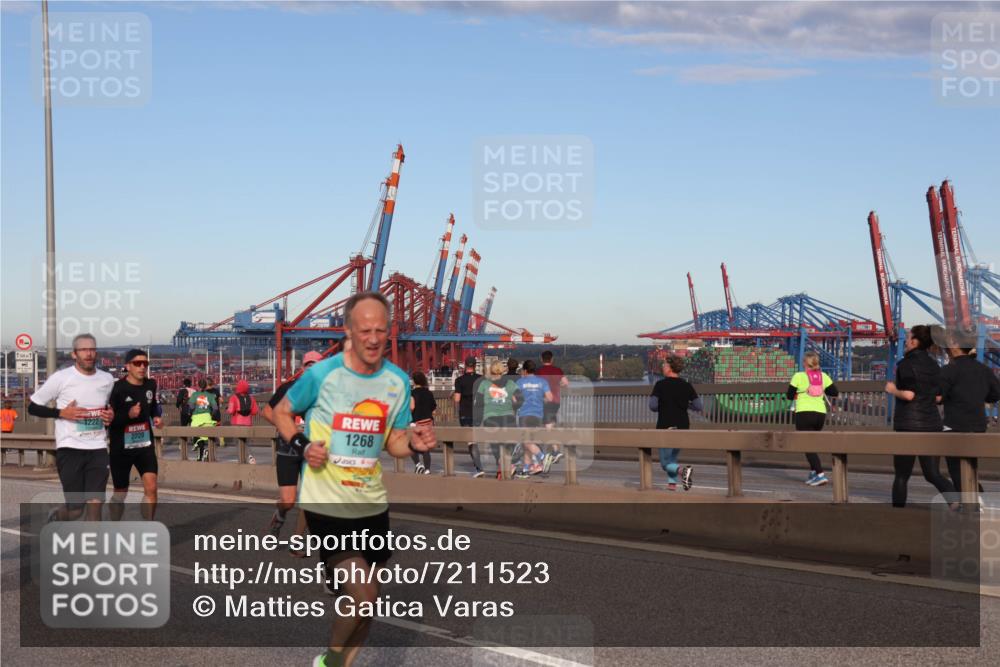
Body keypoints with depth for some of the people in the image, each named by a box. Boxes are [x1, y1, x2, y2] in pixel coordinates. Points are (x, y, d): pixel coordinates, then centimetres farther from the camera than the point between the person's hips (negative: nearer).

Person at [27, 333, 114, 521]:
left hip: (98, 449, 4)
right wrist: (61, 413, -13)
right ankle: (56, 516, 34)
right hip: (70, 449, -4)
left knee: (95, 506, -5)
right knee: (75, 509, -1)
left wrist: (111, 416, 3)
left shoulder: (107, 379, 8)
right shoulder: (61, 378, -6)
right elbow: (33, 407, 0)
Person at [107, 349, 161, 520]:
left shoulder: (150, 385, 1)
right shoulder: (117, 388, -16)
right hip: (121, 448, -3)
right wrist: (128, 414, -29)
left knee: (151, 488, -12)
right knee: (120, 493, 12)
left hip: (145, 445, 3)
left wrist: (157, 417, 1)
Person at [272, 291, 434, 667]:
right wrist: (301, 445, -15)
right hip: (326, 504, -5)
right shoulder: (322, 374, -12)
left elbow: (393, 442, 9)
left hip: (372, 503, 5)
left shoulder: (398, 381, 0)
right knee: (362, 596, -14)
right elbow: (281, 413, 3)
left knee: (365, 598, 13)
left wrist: (414, 444, -13)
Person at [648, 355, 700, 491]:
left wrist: (663, 406, 7)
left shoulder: (660, 385, -8)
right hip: (683, 426, 4)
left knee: (665, 463, 3)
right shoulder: (686, 386, 2)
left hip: (665, 427, -4)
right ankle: (672, 483, 14)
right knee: (672, 457, 24)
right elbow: (698, 407, -2)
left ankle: (683, 470, -25)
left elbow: (653, 406, -14)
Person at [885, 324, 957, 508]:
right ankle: (955, 499, -16)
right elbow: (938, 397, 11)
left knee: (901, 475, 7)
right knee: (933, 473, 8)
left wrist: (892, 390, -3)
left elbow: (908, 395, -20)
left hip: (909, 424, -6)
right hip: (932, 424, 6)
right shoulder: (934, 365, 9)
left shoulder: (906, 364, -11)